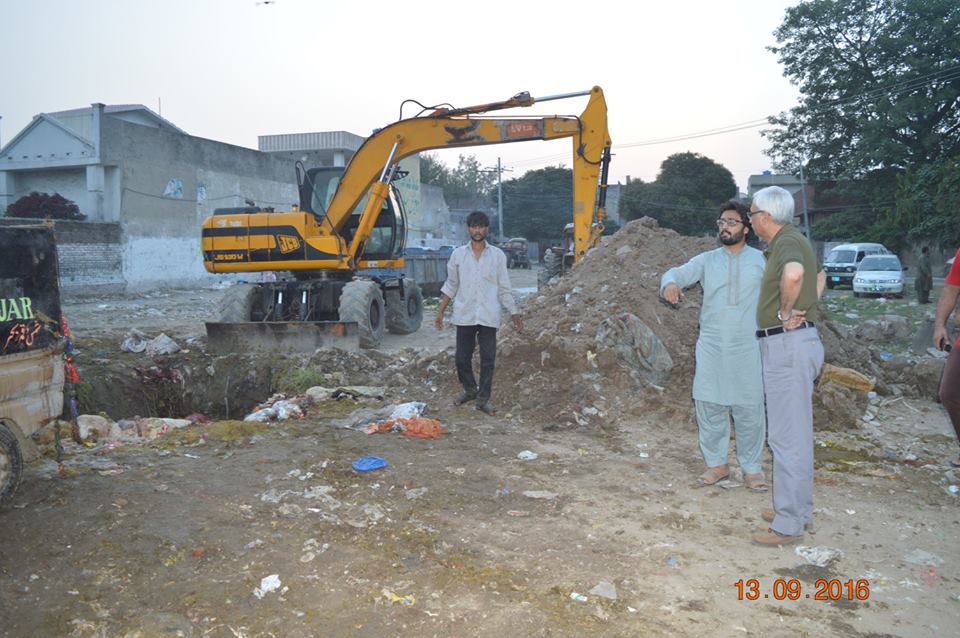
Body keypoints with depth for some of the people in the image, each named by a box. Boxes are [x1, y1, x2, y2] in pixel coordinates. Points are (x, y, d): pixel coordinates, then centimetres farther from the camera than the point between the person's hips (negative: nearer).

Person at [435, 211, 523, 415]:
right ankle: (470, 390, 29)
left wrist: (515, 314, 5)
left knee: (488, 359, 1)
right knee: (462, 357, 6)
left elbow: (504, 288, 8)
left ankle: (483, 399, 11)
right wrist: (440, 311, 5)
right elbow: (451, 285, 11)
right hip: (464, 315, 1)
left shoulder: (497, 255, 4)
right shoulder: (458, 254, 5)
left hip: (488, 316, -1)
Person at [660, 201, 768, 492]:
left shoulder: (762, 260, 5)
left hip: (748, 347, -2)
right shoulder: (707, 260, 10)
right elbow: (677, 272, 1)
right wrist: (670, 283, -23)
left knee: (750, 409, 2)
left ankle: (751, 468, 16)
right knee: (709, 405, 5)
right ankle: (717, 464, 19)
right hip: (711, 346, 2)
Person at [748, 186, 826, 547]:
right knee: (795, 432, 18)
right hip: (789, 344, 11)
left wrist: (786, 312, -23)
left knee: (787, 435, -5)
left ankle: (789, 524, 3)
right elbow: (819, 276, 35)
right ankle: (799, 508, 30)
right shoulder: (790, 242, 16)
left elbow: (793, 274, -41)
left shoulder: (788, 242, -16)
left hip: (788, 345, -11)